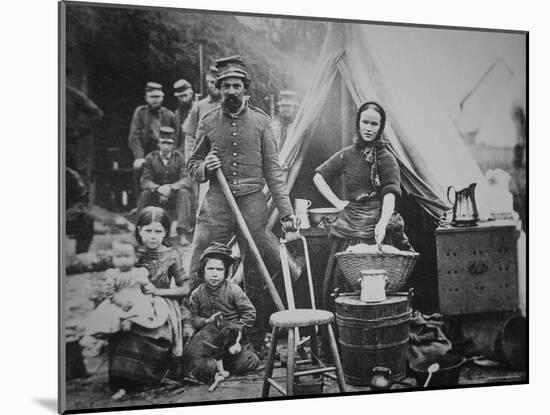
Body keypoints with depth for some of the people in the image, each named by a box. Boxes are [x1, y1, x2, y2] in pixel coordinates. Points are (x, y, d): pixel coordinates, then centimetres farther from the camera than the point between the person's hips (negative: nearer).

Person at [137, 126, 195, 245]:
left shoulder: (178, 158, -3)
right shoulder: (151, 158, 0)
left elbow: (187, 180, -14)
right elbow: (145, 181, -6)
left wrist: (170, 187, -32)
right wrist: (158, 188, -28)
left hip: (174, 196, -1)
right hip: (156, 198, 1)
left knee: (184, 192, -30)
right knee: (145, 194, -28)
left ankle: (183, 233, -34)